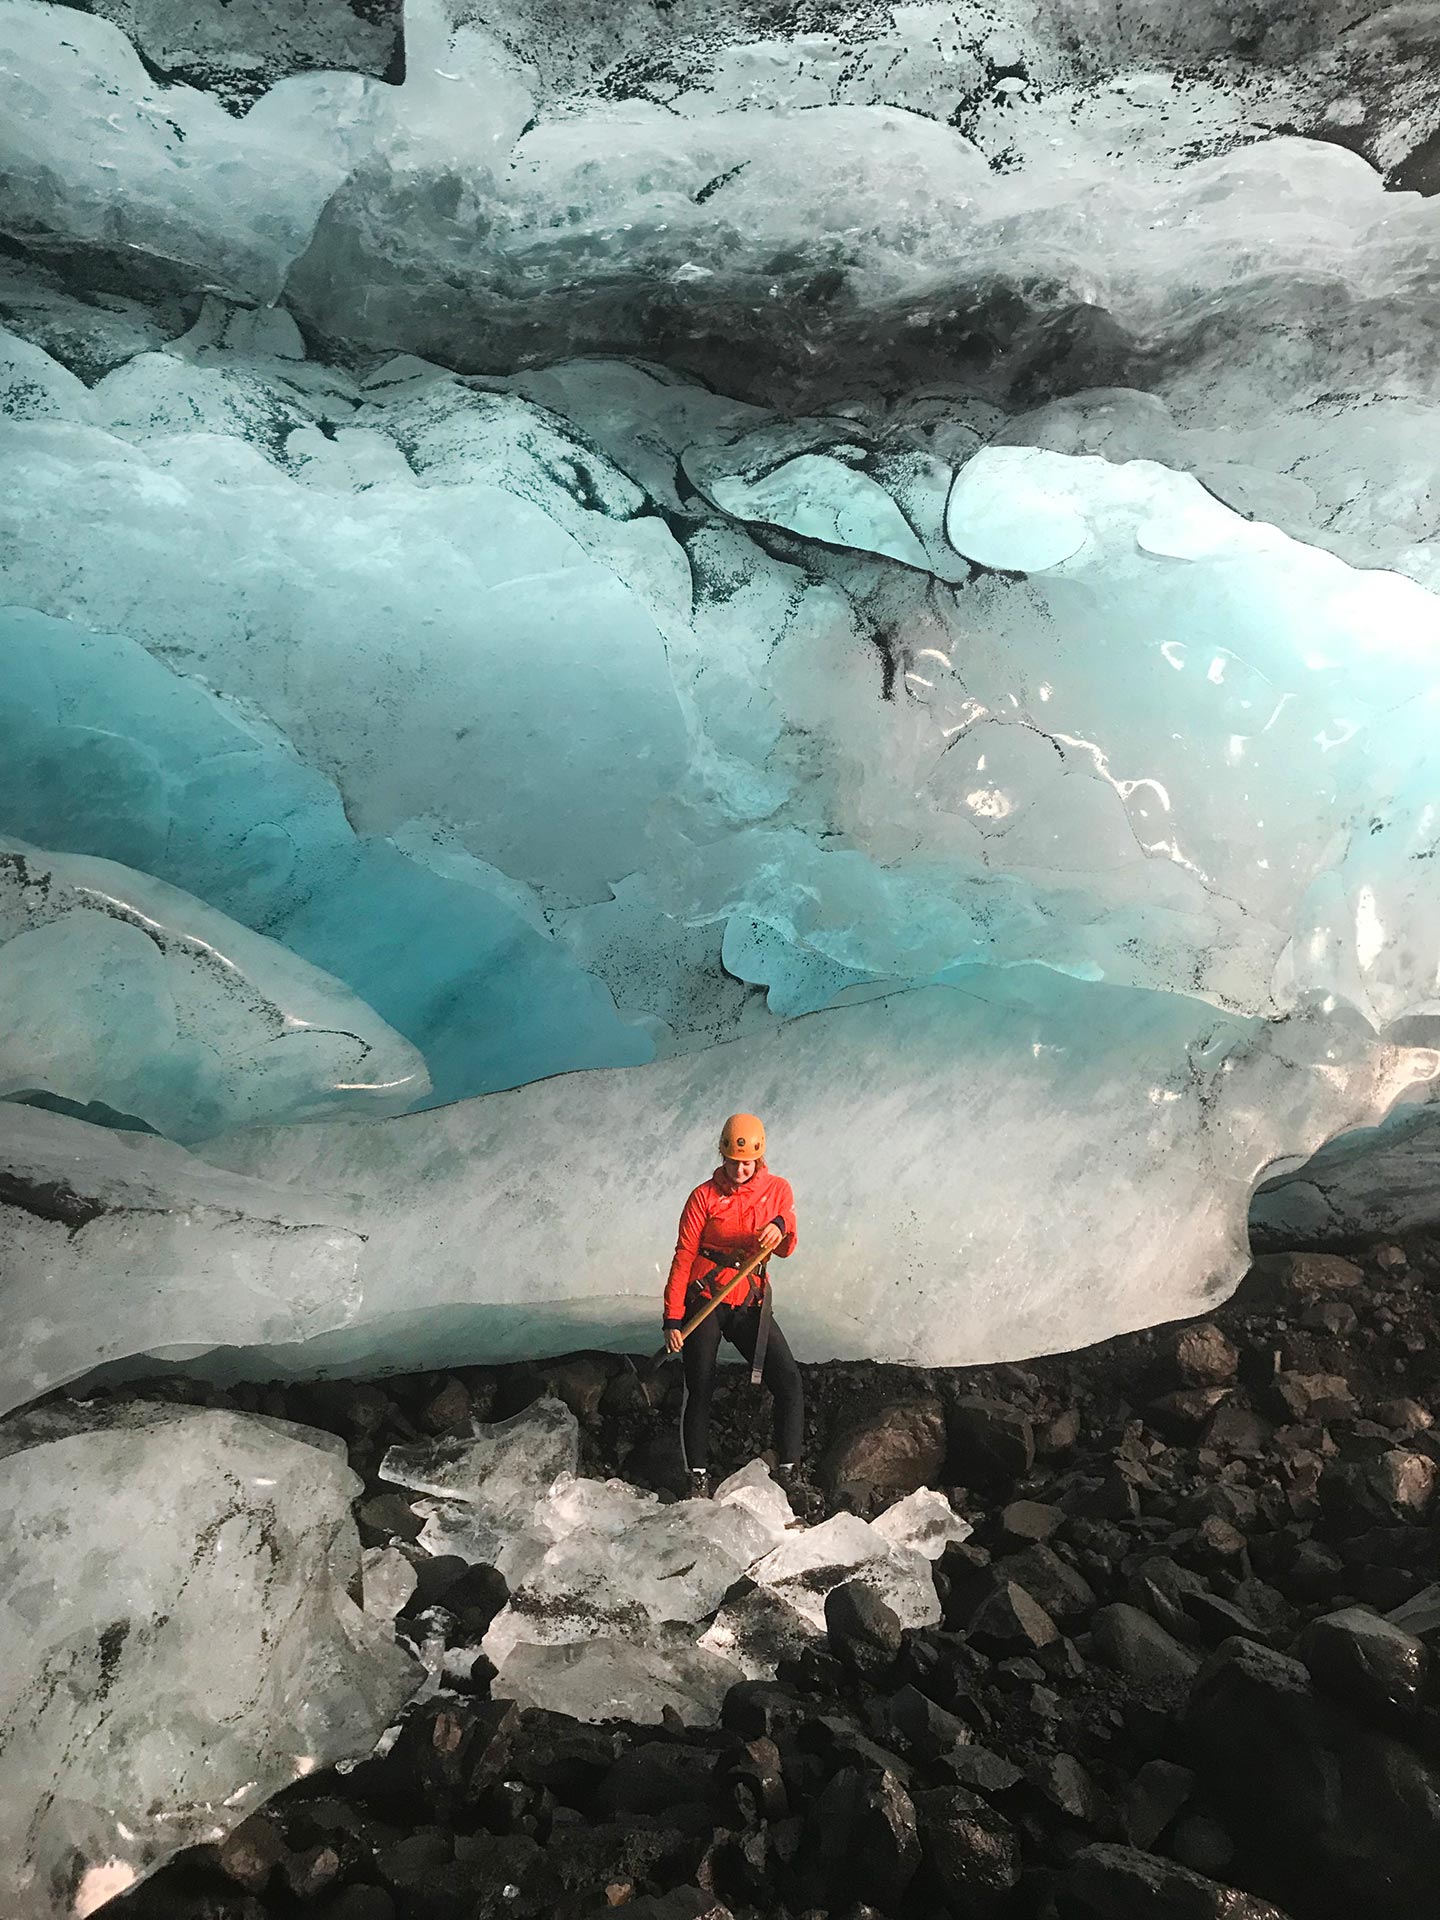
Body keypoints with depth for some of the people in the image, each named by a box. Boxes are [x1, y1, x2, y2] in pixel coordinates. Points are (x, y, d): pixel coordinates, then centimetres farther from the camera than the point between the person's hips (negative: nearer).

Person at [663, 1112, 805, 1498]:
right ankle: (698, 1478, 13)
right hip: (704, 1301, -2)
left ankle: (788, 1472, -4)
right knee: (700, 1391, -1)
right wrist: (673, 1319, -7)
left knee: (789, 1382, -11)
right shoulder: (705, 1196, -4)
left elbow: (786, 1250, -5)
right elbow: (683, 1258, -3)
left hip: (751, 1305, 2)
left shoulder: (778, 1190, 3)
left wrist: (780, 1229, -29)